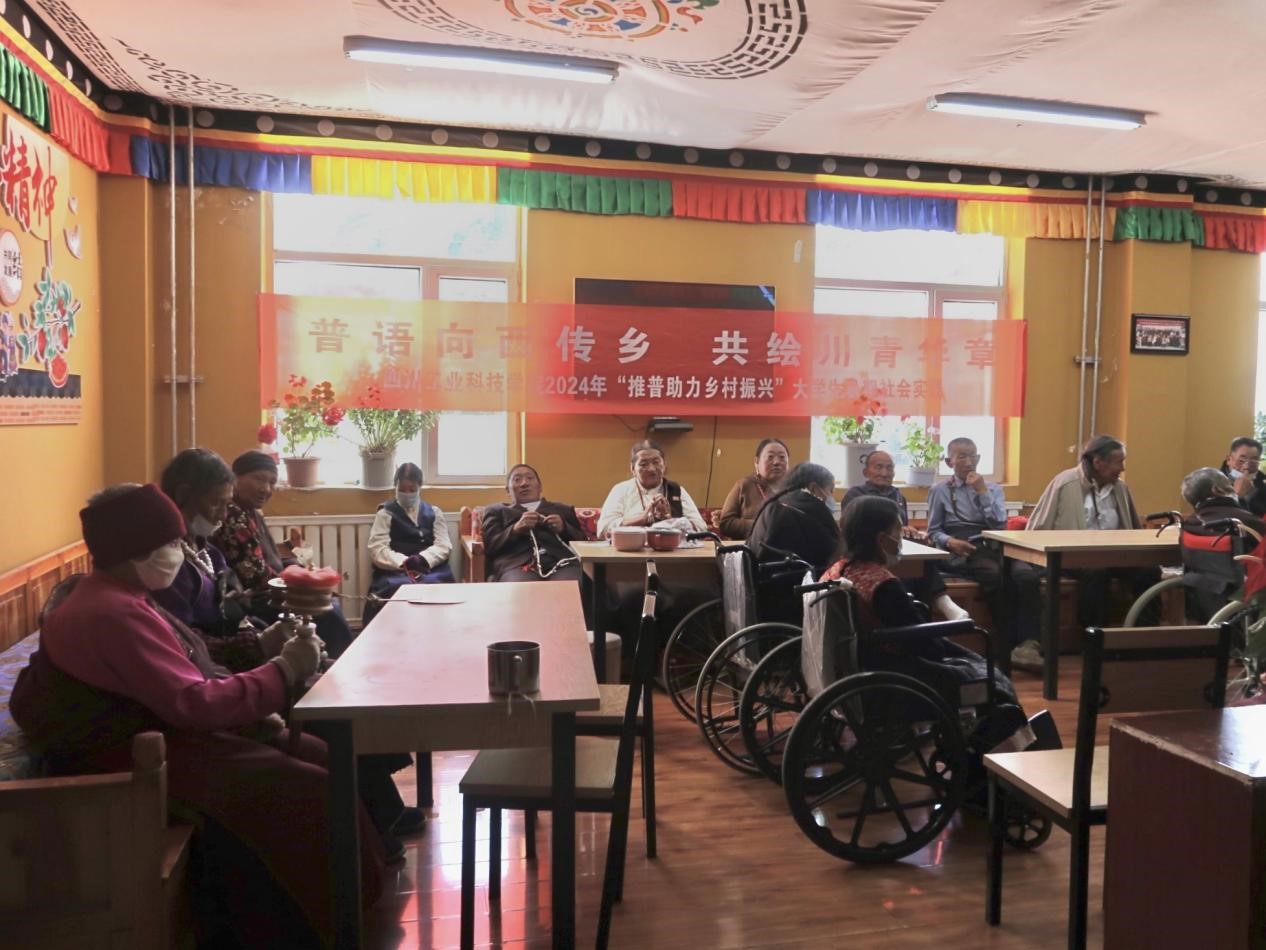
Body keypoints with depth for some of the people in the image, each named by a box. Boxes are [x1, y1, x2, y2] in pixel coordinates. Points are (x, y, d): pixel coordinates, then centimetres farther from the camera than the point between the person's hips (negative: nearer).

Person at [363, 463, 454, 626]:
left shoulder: (434, 512, 20)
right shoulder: (385, 514, 14)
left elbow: (443, 546, 7)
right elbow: (378, 550, 0)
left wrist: (422, 559, -14)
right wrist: (404, 563, -17)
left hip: (430, 569, 1)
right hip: (394, 571, -1)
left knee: (437, 587, -34)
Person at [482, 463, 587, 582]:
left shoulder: (564, 510, 31)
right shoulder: (496, 511, 27)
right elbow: (489, 545, 12)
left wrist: (564, 529, 2)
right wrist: (515, 529, -4)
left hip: (562, 562, 1)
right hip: (518, 564, -1)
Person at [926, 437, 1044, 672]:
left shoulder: (993, 488, 23)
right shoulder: (940, 490, 14)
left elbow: (1000, 525, 7)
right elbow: (933, 532, 11)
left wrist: (982, 492, 1)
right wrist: (949, 541, -11)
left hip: (994, 546, 3)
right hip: (963, 552, -3)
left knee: (1028, 574, -31)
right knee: (993, 573, -37)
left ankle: (1027, 643, -34)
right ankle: (1010, 643, -30)